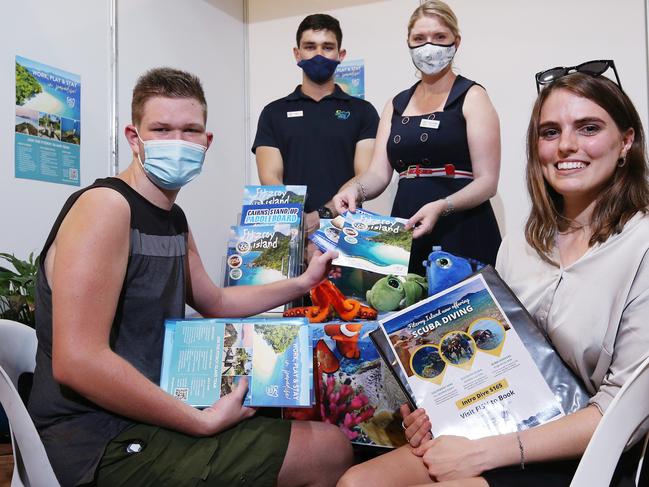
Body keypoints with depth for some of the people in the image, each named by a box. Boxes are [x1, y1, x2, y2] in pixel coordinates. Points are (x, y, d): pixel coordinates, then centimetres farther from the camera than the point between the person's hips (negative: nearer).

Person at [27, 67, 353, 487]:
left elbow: (215, 302, 23)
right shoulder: (105, 205, -19)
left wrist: (302, 282, 17)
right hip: (101, 447, -10)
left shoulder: (174, 219, 11)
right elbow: (77, 361, -27)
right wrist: (204, 421, -22)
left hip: (147, 415, 10)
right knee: (331, 450, -6)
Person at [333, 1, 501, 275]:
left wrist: (441, 207, -26)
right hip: (406, 235, 5)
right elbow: (378, 173, 6)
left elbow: (487, 181, -9)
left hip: (461, 234, -4)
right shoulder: (396, 105, 14)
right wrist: (355, 189, -16)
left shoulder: (471, 97, -1)